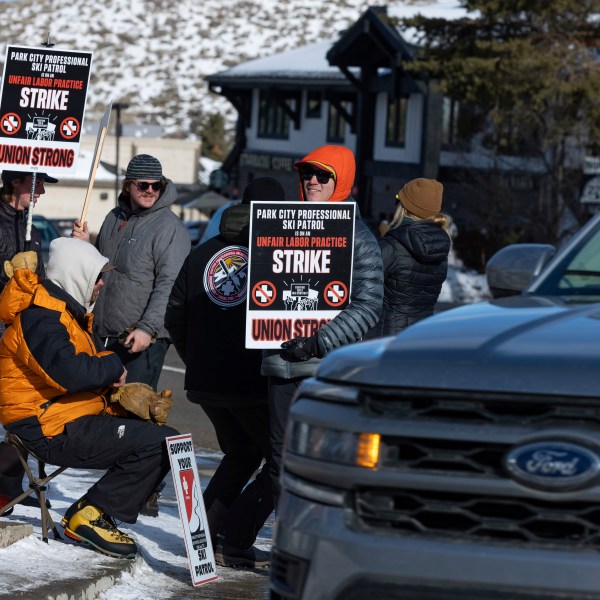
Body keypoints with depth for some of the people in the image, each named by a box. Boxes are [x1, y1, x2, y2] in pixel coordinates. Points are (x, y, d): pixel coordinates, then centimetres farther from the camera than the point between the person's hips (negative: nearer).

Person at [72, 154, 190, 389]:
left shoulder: (169, 227, -9)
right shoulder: (114, 218, 15)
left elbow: (169, 284, -17)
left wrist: (147, 328, -25)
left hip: (145, 339, -7)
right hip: (102, 336, 7)